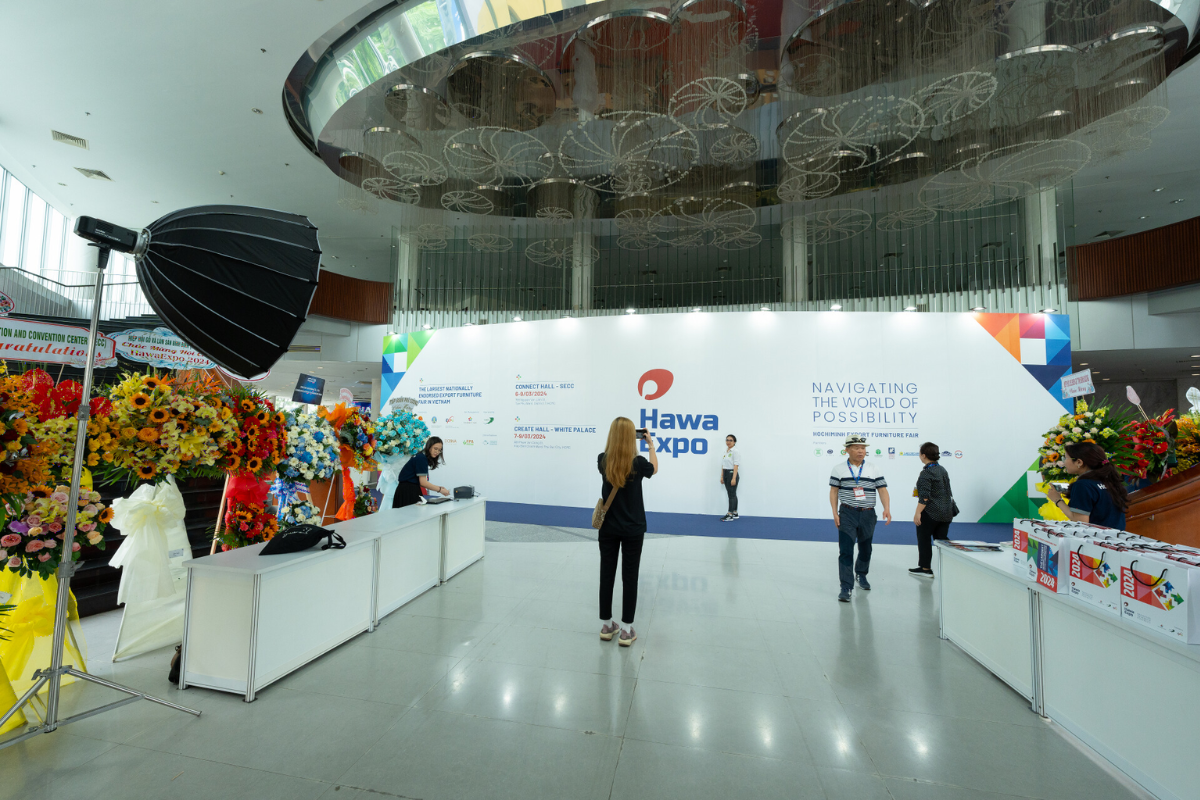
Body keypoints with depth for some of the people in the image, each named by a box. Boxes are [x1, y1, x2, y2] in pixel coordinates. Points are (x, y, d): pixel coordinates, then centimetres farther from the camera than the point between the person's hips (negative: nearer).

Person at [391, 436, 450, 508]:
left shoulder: (423, 457, 12)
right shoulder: (421, 458, -14)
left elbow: (420, 482, 10)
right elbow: (422, 482, -19)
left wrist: (438, 487, 3)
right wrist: (440, 490, -14)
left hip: (413, 491, 9)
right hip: (407, 492, -9)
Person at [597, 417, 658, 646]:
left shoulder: (603, 461, -11)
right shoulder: (638, 463, -16)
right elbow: (654, 470, 7)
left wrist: (617, 438, 13)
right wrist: (651, 444, 15)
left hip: (608, 528, 3)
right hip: (633, 529, -3)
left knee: (607, 575, 12)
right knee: (629, 578, 7)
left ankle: (606, 626, 25)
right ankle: (626, 631, 15)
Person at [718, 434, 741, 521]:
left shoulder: (735, 452, -13)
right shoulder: (726, 451, 13)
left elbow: (736, 466, -18)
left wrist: (734, 478, -23)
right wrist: (722, 477, 13)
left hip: (732, 474, -9)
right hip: (726, 474, 9)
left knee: (732, 495, -6)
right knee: (731, 494, 13)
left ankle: (730, 516, -5)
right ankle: (735, 513, 20)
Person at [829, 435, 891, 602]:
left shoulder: (874, 469, 5)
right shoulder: (839, 469, 1)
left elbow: (882, 490, 2)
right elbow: (834, 491, 2)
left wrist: (887, 508, -14)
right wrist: (835, 513, -6)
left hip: (868, 514, 2)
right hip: (847, 514, -2)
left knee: (865, 549, 17)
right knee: (846, 550, -9)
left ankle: (861, 574, 43)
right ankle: (846, 587, -7)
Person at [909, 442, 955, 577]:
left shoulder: (926, 473, -17)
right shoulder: (942, 470, 10)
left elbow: (925, 496, -23)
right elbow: (946, 491, 19)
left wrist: (918, 513, -21)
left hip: (930, 512, -8)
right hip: (946, 511, 8)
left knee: (924, 539, 5)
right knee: (941, 539, 13)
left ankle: (925, 568, 12)